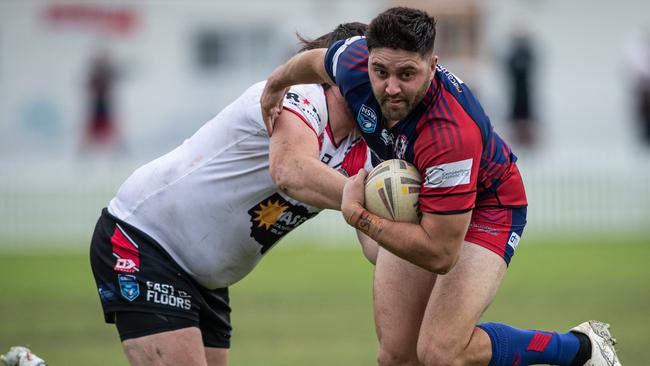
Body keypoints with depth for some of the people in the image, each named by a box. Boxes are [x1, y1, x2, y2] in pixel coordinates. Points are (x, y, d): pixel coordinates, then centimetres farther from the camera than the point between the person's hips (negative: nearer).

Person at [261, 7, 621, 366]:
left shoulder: (450, 134, -42)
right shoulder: (355, 61, -24)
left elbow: (439, 254, -37)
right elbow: (316, 60, 4)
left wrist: (356, 214, -32)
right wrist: (274, 86, 23)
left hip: (486, 205, -6)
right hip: (408, 200, 6)